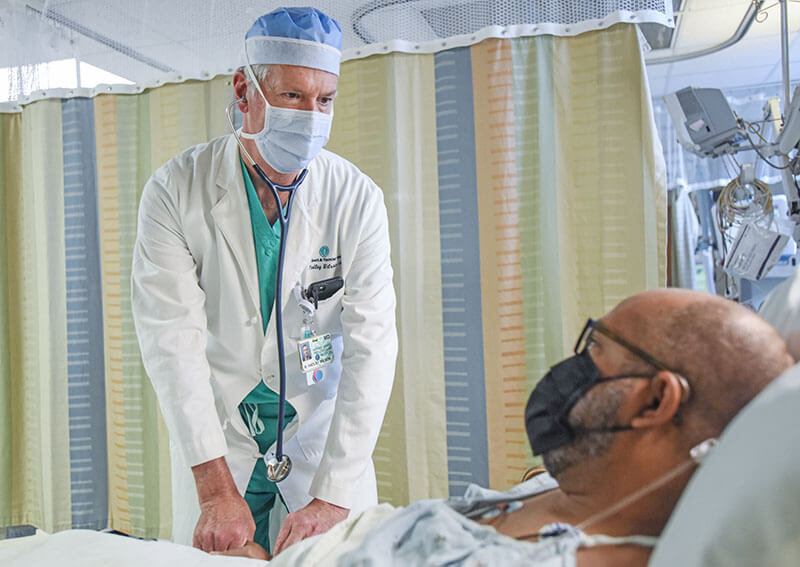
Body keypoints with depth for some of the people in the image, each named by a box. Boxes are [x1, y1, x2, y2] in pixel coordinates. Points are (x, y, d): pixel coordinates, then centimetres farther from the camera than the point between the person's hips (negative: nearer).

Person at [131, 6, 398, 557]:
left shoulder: (358, 199, -12)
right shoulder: (176, 190, -12)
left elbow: (371, 345, -17)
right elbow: (172, 339, -18)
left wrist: (334, 496, -24)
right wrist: (216, 489, -24)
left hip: (322, 438, 1)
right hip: (213, 439, 0)